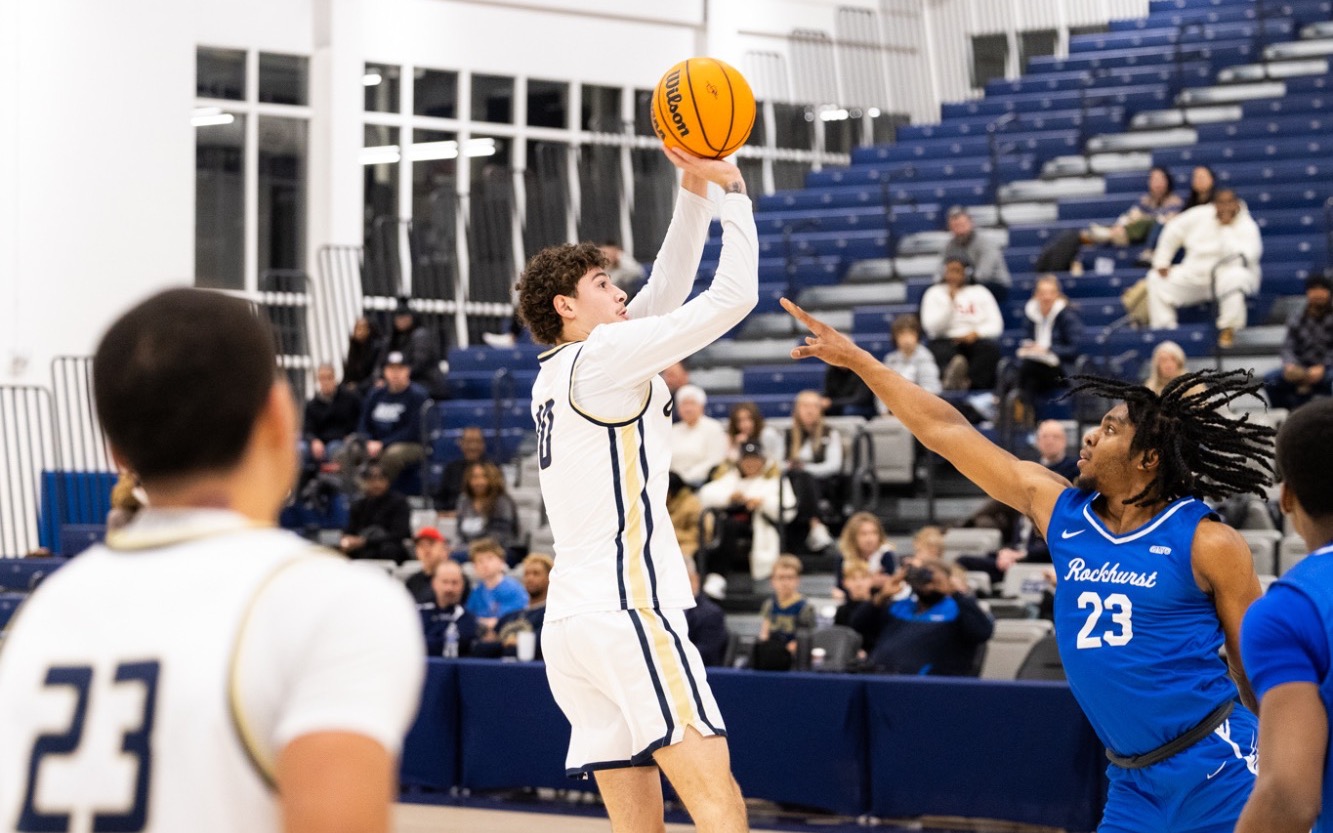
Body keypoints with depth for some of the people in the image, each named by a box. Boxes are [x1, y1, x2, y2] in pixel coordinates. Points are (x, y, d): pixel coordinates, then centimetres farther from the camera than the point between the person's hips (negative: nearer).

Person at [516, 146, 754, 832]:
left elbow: (668, 290, 24)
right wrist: (733, 189, 4)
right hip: (625, 612, -9)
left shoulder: (558, 374, 20)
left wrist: (694, 190, 20)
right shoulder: (604, 355, -4)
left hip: (570, 622, 9)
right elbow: (734, 295, -6)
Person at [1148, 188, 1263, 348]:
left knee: (1234, 278, -41)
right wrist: (1161, 262, 8)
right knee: (1156, 279, -9)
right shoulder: (1200, 215, 3)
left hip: (1228, 271, -5)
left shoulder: (1247, 226, -10)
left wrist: (1226, 228, -23)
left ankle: (1228, 329, -30)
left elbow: (1242, 256, -26)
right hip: (1194, 274, 5)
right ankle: (1162, 329, -13)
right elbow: (1173, 232, 13)